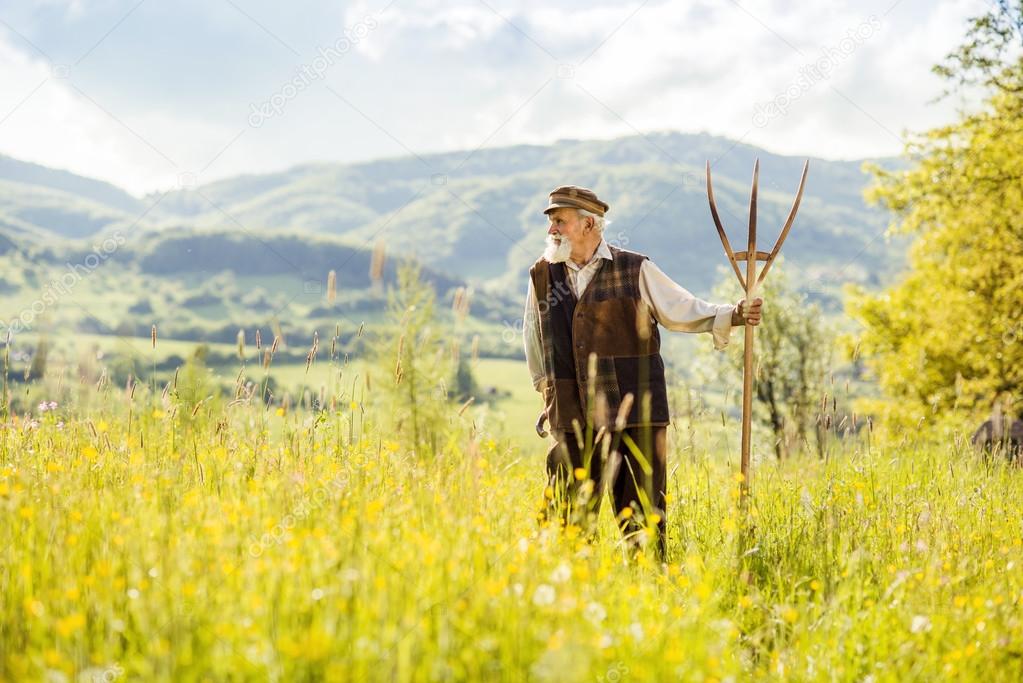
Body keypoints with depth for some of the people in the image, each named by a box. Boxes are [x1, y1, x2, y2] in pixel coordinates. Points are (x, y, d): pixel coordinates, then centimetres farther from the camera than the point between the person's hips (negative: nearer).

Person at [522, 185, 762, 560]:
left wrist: (733, 314, -11)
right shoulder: (542, 276, 10)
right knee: (569, 514, 3)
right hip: (575, 420, 2)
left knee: (642, 513, 0)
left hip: (636, 414, -2)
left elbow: (681, 309, 3)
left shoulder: (635, 270, 1)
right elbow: (533, 336, 23)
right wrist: (546, 389, 22)